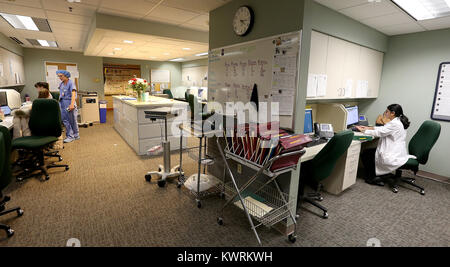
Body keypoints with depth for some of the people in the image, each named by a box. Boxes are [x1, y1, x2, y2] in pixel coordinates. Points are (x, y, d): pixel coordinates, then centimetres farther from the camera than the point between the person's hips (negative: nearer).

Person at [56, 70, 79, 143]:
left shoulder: (70, 83, -10)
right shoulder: (61, 84, 11)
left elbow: (73, 94, -22)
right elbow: (61, 94, 19)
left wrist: (72, 104, -33)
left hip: (69, 102, -7)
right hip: (62, 103, 7)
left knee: (72, 120, 2)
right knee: (65, 120, 5)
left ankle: (76, 135, 14)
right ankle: (70, 135, 10)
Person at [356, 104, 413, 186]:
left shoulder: (394, 124, -21)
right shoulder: (398, 121, 9)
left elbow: (379, 133, -17)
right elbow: (383, 128, 19)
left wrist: (363, 131, -5)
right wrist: (368, 128, 16)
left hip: (394, 156, -10)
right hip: (399, 153, 10)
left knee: (365, 154, 2)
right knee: (370, 151, 21)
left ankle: (373, 178, 13)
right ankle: (376, 176, 23)